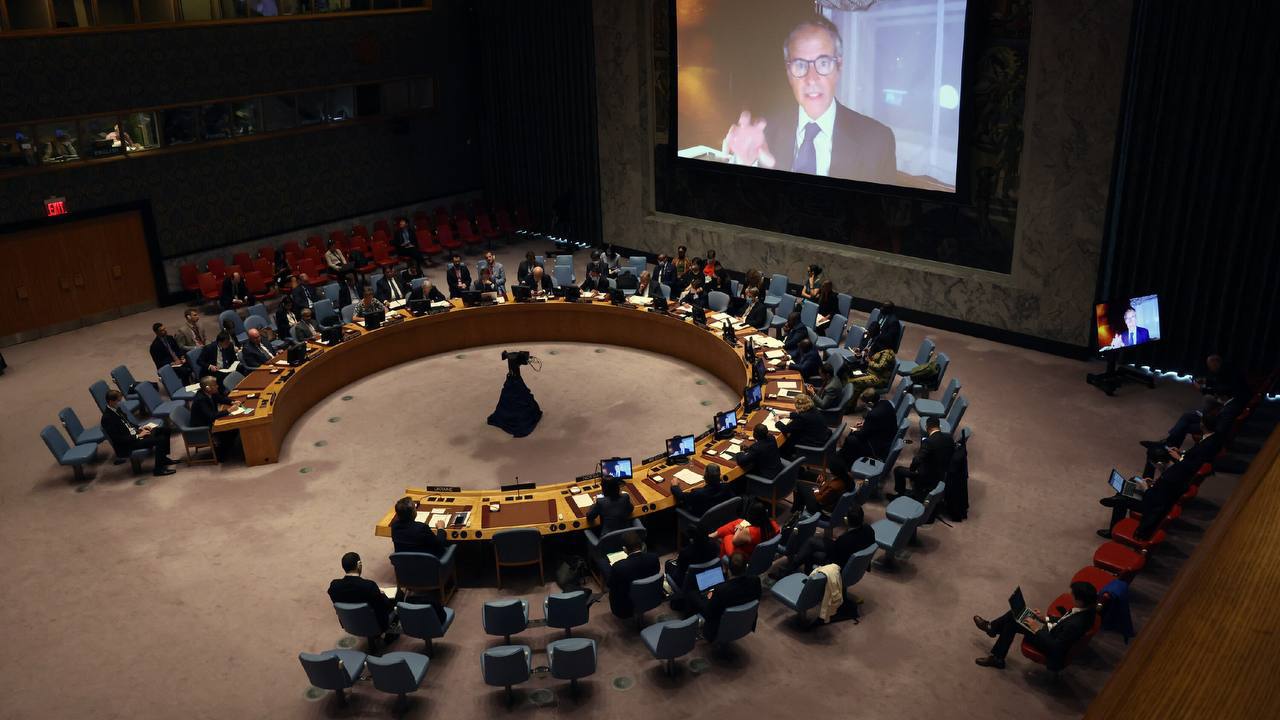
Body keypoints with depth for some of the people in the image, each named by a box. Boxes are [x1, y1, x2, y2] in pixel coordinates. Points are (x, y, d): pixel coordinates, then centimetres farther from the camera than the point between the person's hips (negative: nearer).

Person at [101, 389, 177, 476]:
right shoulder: (107, 418, -23)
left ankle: (163, 458, 14)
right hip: (127, 445, -10)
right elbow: (118, 439, -24)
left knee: (165, 430, 5)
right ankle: (158, 469, -12)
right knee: (160, 440, -23)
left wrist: (139, 428, 5)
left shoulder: (117, 409, 4)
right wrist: (138, 436, -20)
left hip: (134, 433, 10)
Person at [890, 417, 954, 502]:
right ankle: (918, 494, 41)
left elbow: (917, 460, -29)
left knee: (898, 470, 8)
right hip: (944, 475, 7)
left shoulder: (928, 442, -27)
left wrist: (912, 469, -9)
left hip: (930, 477, -7)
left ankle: (901, 494, 27)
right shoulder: (949, 438, -7)